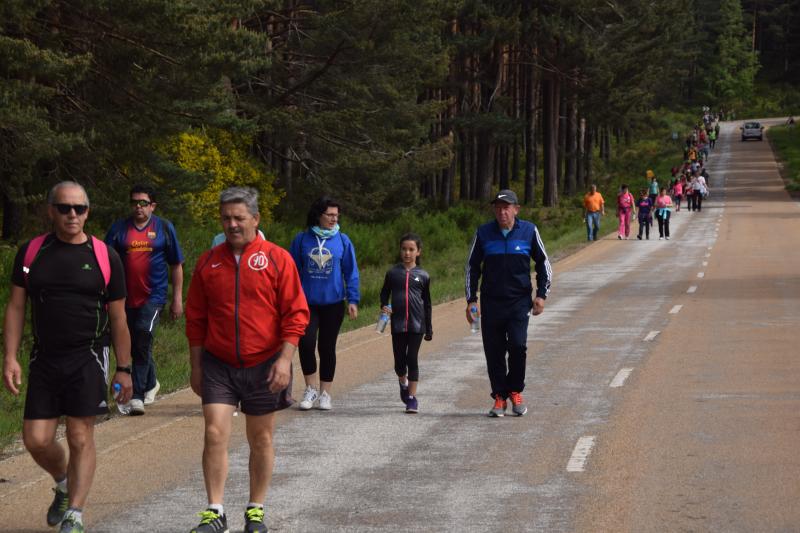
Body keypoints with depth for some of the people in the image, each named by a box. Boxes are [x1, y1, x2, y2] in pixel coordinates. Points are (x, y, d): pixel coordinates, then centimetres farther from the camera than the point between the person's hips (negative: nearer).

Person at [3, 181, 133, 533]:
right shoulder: (31, 252, 6)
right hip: (44, 359, 3)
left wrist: (123, 369, 3)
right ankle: (64, 485, 31)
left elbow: (118, 318, 4)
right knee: (36, 439, 1)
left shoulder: (104, 256, 1)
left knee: (80, 437, -6)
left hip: (87, 358, -3)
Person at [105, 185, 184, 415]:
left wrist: (177, 298, 4)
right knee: (135, 345, 13)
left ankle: (138, 395, -17)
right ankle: (151, 383, 37)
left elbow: (176, 266, 8)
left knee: (143, 338, -18)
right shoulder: (119, 229, 7)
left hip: (154, 295, -3)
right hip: (127, 298, 3)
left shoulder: (164, 228, 5)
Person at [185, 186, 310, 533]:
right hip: (218, 365, 2)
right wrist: (196, 367, 8)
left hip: (263, 366, -1)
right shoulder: (208, 262, 4)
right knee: (215, 434, -9)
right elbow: (196, 319, 10)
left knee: (261, 439, 8)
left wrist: (285, 359, -13)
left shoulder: (277, 259, -4)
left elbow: (295, 314, -5)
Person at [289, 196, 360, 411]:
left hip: (333, 303, 1)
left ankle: (325, 393, 18)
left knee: (327, 347, 7)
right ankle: (311, 388, 4)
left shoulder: (342, 241, 0)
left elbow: (351, 272, 4)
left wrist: (353, 300, -2)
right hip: (307, 303, -1)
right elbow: (293, 270, 5)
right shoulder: (302, 239, -1)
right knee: (306, 343, -14)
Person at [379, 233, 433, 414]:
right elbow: (384, 293, 16)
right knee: (399, 361, 6)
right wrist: (384, 306, -6)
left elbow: (427, 303, 10)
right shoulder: (393, 273, 4)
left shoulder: (423, 276, 3)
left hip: (416, 324, -1)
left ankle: (412, 397, 3)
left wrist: (429, 328, 11)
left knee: (412, 359, -4)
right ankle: (403, 383, 37)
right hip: (398, 324, 1)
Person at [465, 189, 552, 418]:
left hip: (520, 300, -1)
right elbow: (472, 267, 11)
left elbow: (543, 263, 11)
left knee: (518, 345, -14)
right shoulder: (483, 233, 2)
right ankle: (499, 397, 14)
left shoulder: (529, 231, 0)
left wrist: (541, 295, 4)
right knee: (494, 351, 1)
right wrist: (471, 300, 6)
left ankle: (515, 391, 7)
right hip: (491, 302, 1)